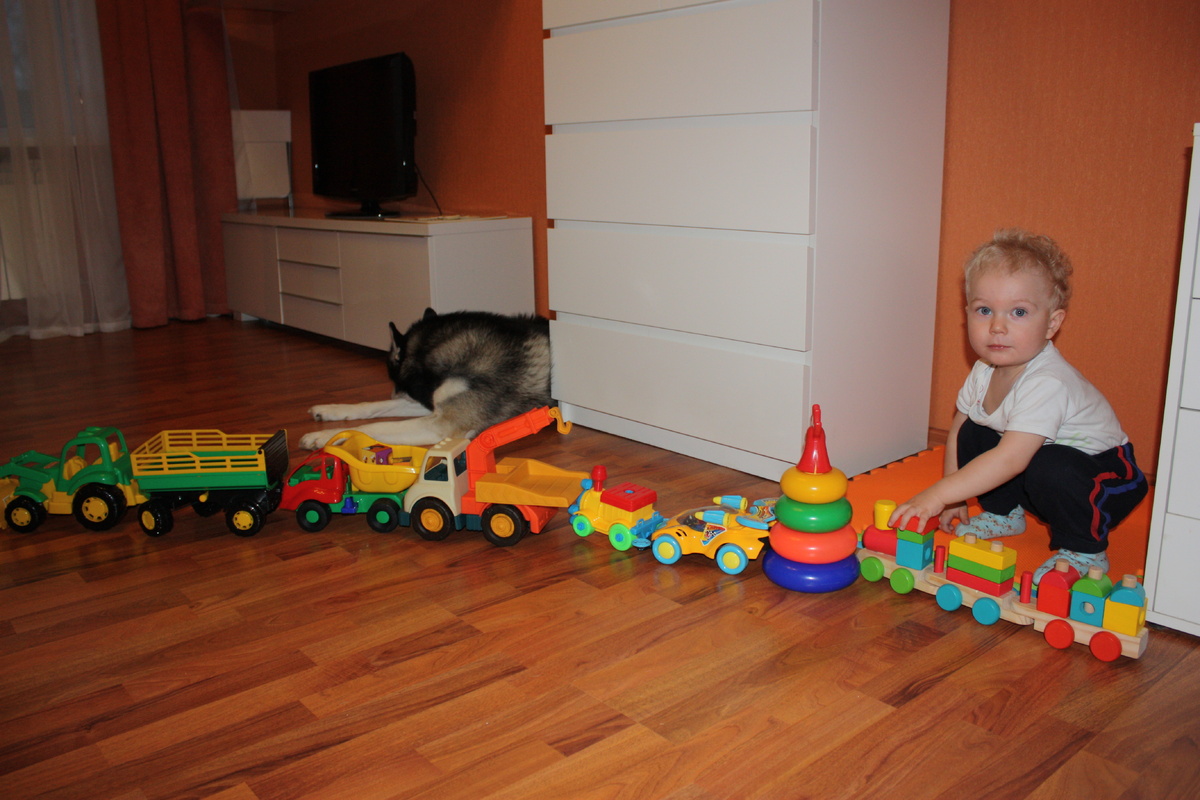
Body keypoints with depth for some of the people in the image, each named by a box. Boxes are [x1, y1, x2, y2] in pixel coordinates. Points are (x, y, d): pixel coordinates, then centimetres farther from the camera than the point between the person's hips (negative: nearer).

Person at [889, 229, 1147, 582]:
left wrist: (938, 494, -44)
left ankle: (1084, 550, -9)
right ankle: (1004, 514, 15)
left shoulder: (1048, 384, -34)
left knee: (1048, 467, -36)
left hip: (1105, 477, -7)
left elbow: (1011, 458, -42)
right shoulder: (985, 371, -9)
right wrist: (953, 499, -2)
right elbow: (956, 432, 1)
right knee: (972, 434, -6)